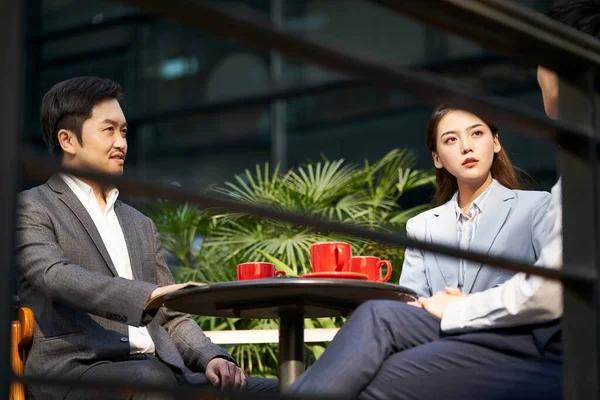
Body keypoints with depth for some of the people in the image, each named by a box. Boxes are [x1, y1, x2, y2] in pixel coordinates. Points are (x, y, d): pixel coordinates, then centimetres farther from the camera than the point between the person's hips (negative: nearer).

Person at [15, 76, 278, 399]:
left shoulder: (140, 224, 28)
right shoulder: (31, 209, 6)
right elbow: (55, 277, -13)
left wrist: (212, 358, 3)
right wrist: (149, 295, -28)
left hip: (160, 370, 6)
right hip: (75, 370, -6)